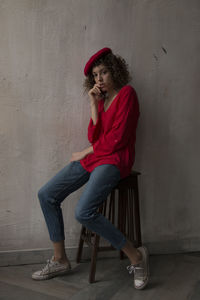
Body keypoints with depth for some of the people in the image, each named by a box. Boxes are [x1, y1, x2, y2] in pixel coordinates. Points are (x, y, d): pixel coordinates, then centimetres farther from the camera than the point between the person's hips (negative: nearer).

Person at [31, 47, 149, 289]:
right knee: (46, 195, 0)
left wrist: (85, 152, -4)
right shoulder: (101, 99, 16)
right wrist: (94, 104, -2)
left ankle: (136, 256, -10)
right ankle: (60, 260, 10)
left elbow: (117, 138, -14)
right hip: (92, 158, 8)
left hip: (114, 160, -8)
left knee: (84, 212, -27)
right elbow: (94, 137, 4)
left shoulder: (126, 93, -6)